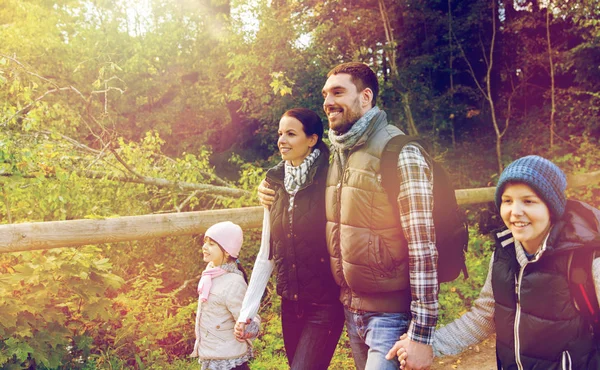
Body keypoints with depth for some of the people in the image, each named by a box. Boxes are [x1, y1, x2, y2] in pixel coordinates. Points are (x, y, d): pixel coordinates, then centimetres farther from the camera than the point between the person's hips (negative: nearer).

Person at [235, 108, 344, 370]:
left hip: (325, 303, -5)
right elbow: (266, 254, 9)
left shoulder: (330, 180, -11)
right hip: (290, 304, 5)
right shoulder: (277, 186, 5)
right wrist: (246, 311, 6)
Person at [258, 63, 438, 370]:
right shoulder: (335, 155, 7)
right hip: (350, 308, 7)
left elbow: (422, 247, -19)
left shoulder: (401, 154, -15)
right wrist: (273, 195, 9)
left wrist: (421, 335, -20)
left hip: (391, 314, -7)